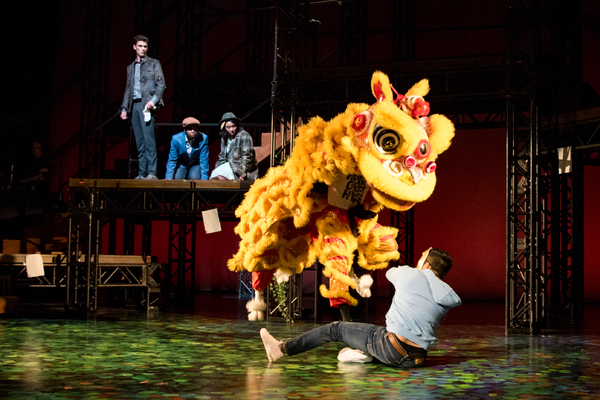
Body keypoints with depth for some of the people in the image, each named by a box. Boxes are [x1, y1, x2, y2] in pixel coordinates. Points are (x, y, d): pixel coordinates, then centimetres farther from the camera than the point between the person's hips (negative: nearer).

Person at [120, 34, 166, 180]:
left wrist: (154, 100, -15)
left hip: (146, 104, -5)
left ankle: (152, 172, -16)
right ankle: (142, 173, 4)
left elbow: (161, 84, -1)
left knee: (149, 139, -14)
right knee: (139, 142, 3)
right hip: (134, 105, 5)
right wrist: (124, 107, 14)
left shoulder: (154, 64, 8)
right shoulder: (130, 67, 22)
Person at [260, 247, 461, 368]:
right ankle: (366, 353, 13)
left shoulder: (410, 275, 1)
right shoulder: (449, 296, 8)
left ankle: (283, 348, 11)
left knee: (336, 329, 8)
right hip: (416, 359, 5)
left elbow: (389, 273, 24)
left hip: (392, 348, -5)